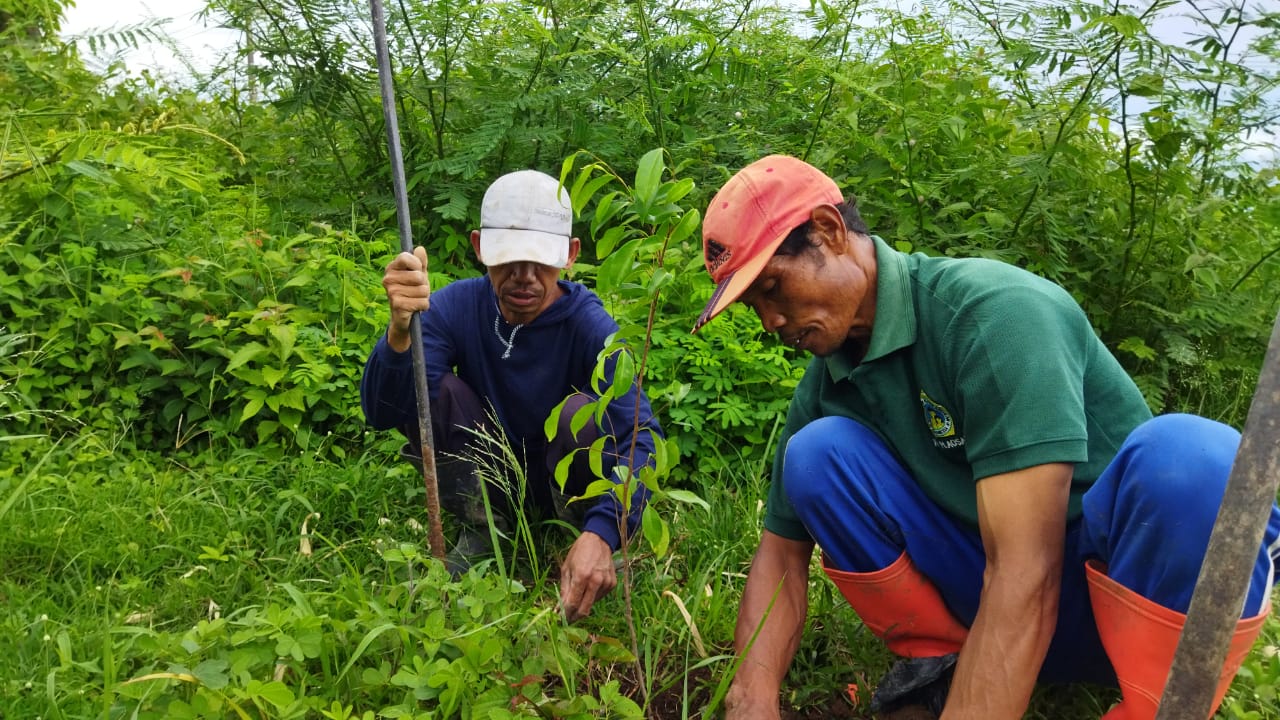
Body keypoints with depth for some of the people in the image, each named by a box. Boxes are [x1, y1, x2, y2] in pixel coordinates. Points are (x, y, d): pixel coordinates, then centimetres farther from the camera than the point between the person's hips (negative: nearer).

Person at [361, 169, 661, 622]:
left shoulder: (589, 324, -23)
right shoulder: (455, 307, -17)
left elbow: (640, 434, -33)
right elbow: (380, 412, -26)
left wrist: (602, 532, -50)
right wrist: (400, 329, -47)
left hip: (562, 483, -2)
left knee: (582, 410, -32)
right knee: (428, 389, -23)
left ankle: (580, 530, -4)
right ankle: (480, 531, -1)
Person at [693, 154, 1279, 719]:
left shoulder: (994, 308, -24)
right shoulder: (823, 387, -2)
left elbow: (1027, 578, -30)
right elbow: (781, 551, 0)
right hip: (985, 605, 5)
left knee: (1189, 454, -36)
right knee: (816, 451, -14)